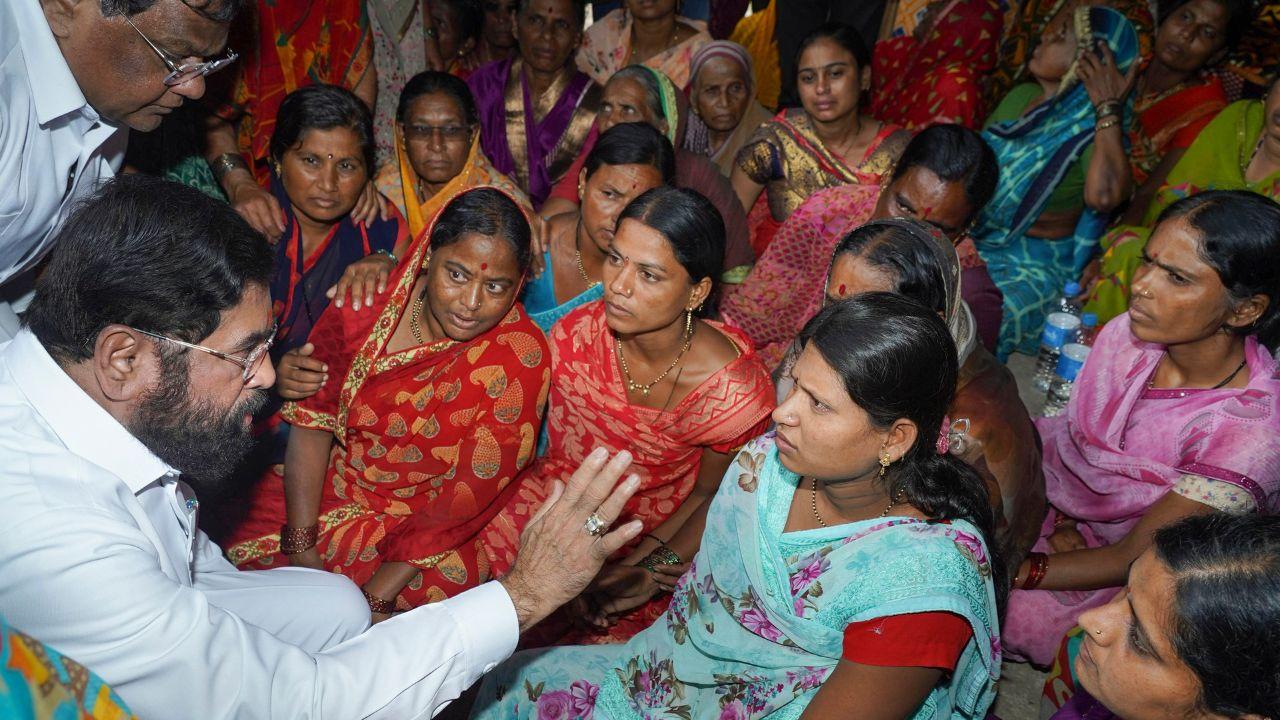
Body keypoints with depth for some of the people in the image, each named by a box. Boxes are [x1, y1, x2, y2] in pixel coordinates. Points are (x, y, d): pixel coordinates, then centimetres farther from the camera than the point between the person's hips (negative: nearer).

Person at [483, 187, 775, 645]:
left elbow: (710, 495, -6)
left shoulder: (734, 391, -25)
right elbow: (558, 451, -1)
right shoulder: (576, 336, -16)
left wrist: (650, 569, -16)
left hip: (654, 532, -2)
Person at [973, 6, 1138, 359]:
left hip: (1033, 268, -6)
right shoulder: (1021, 96, 10)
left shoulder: (1096, 128, -12)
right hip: (971, 241, 7)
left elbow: (1104, 195, -34)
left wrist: (1107, 106, -26)